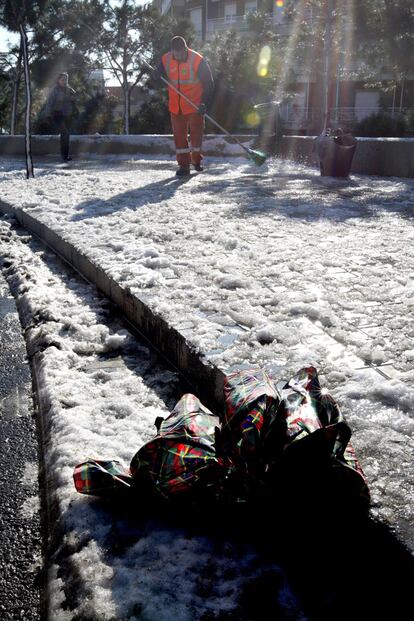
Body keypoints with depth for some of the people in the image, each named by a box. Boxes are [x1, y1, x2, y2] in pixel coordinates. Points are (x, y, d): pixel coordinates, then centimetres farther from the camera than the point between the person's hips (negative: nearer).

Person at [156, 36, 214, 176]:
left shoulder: (198, 60, -15)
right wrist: (157, 78, -11)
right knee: (179, 135, 3)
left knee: (196, 133, 3)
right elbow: (158, 78, 14)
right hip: (176, 106, 3)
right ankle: (183, 165, 10)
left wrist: (204, 103, -20)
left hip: (195, 106, -3)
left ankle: (196, 160, 25)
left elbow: (208, 84, -11)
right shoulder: (165, 60, -3)